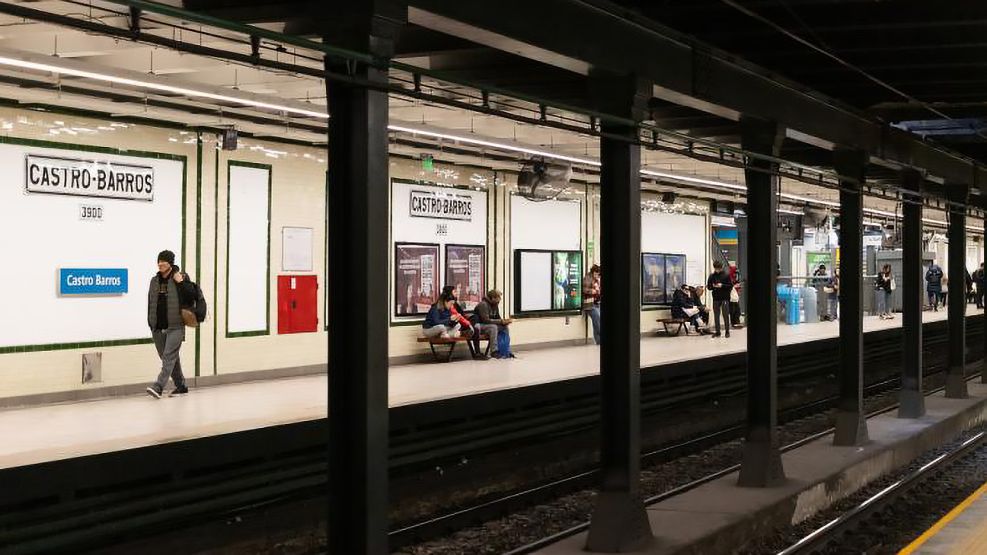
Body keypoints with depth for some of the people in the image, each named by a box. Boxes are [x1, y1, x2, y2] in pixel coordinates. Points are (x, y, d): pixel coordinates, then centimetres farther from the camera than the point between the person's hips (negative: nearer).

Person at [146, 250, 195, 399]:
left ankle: (158, 387, -23)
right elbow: (150, 303, 18)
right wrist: (150, 323, 14)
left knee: (169, 356, -14)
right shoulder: (154, 281, 13)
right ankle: (181, 386, 23)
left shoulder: (181, 278, -1)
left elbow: (192, 297, -8)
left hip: (175, 326, -6)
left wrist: (181, 282, -17)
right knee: (170, 358, 12)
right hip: (158, 327, 6)